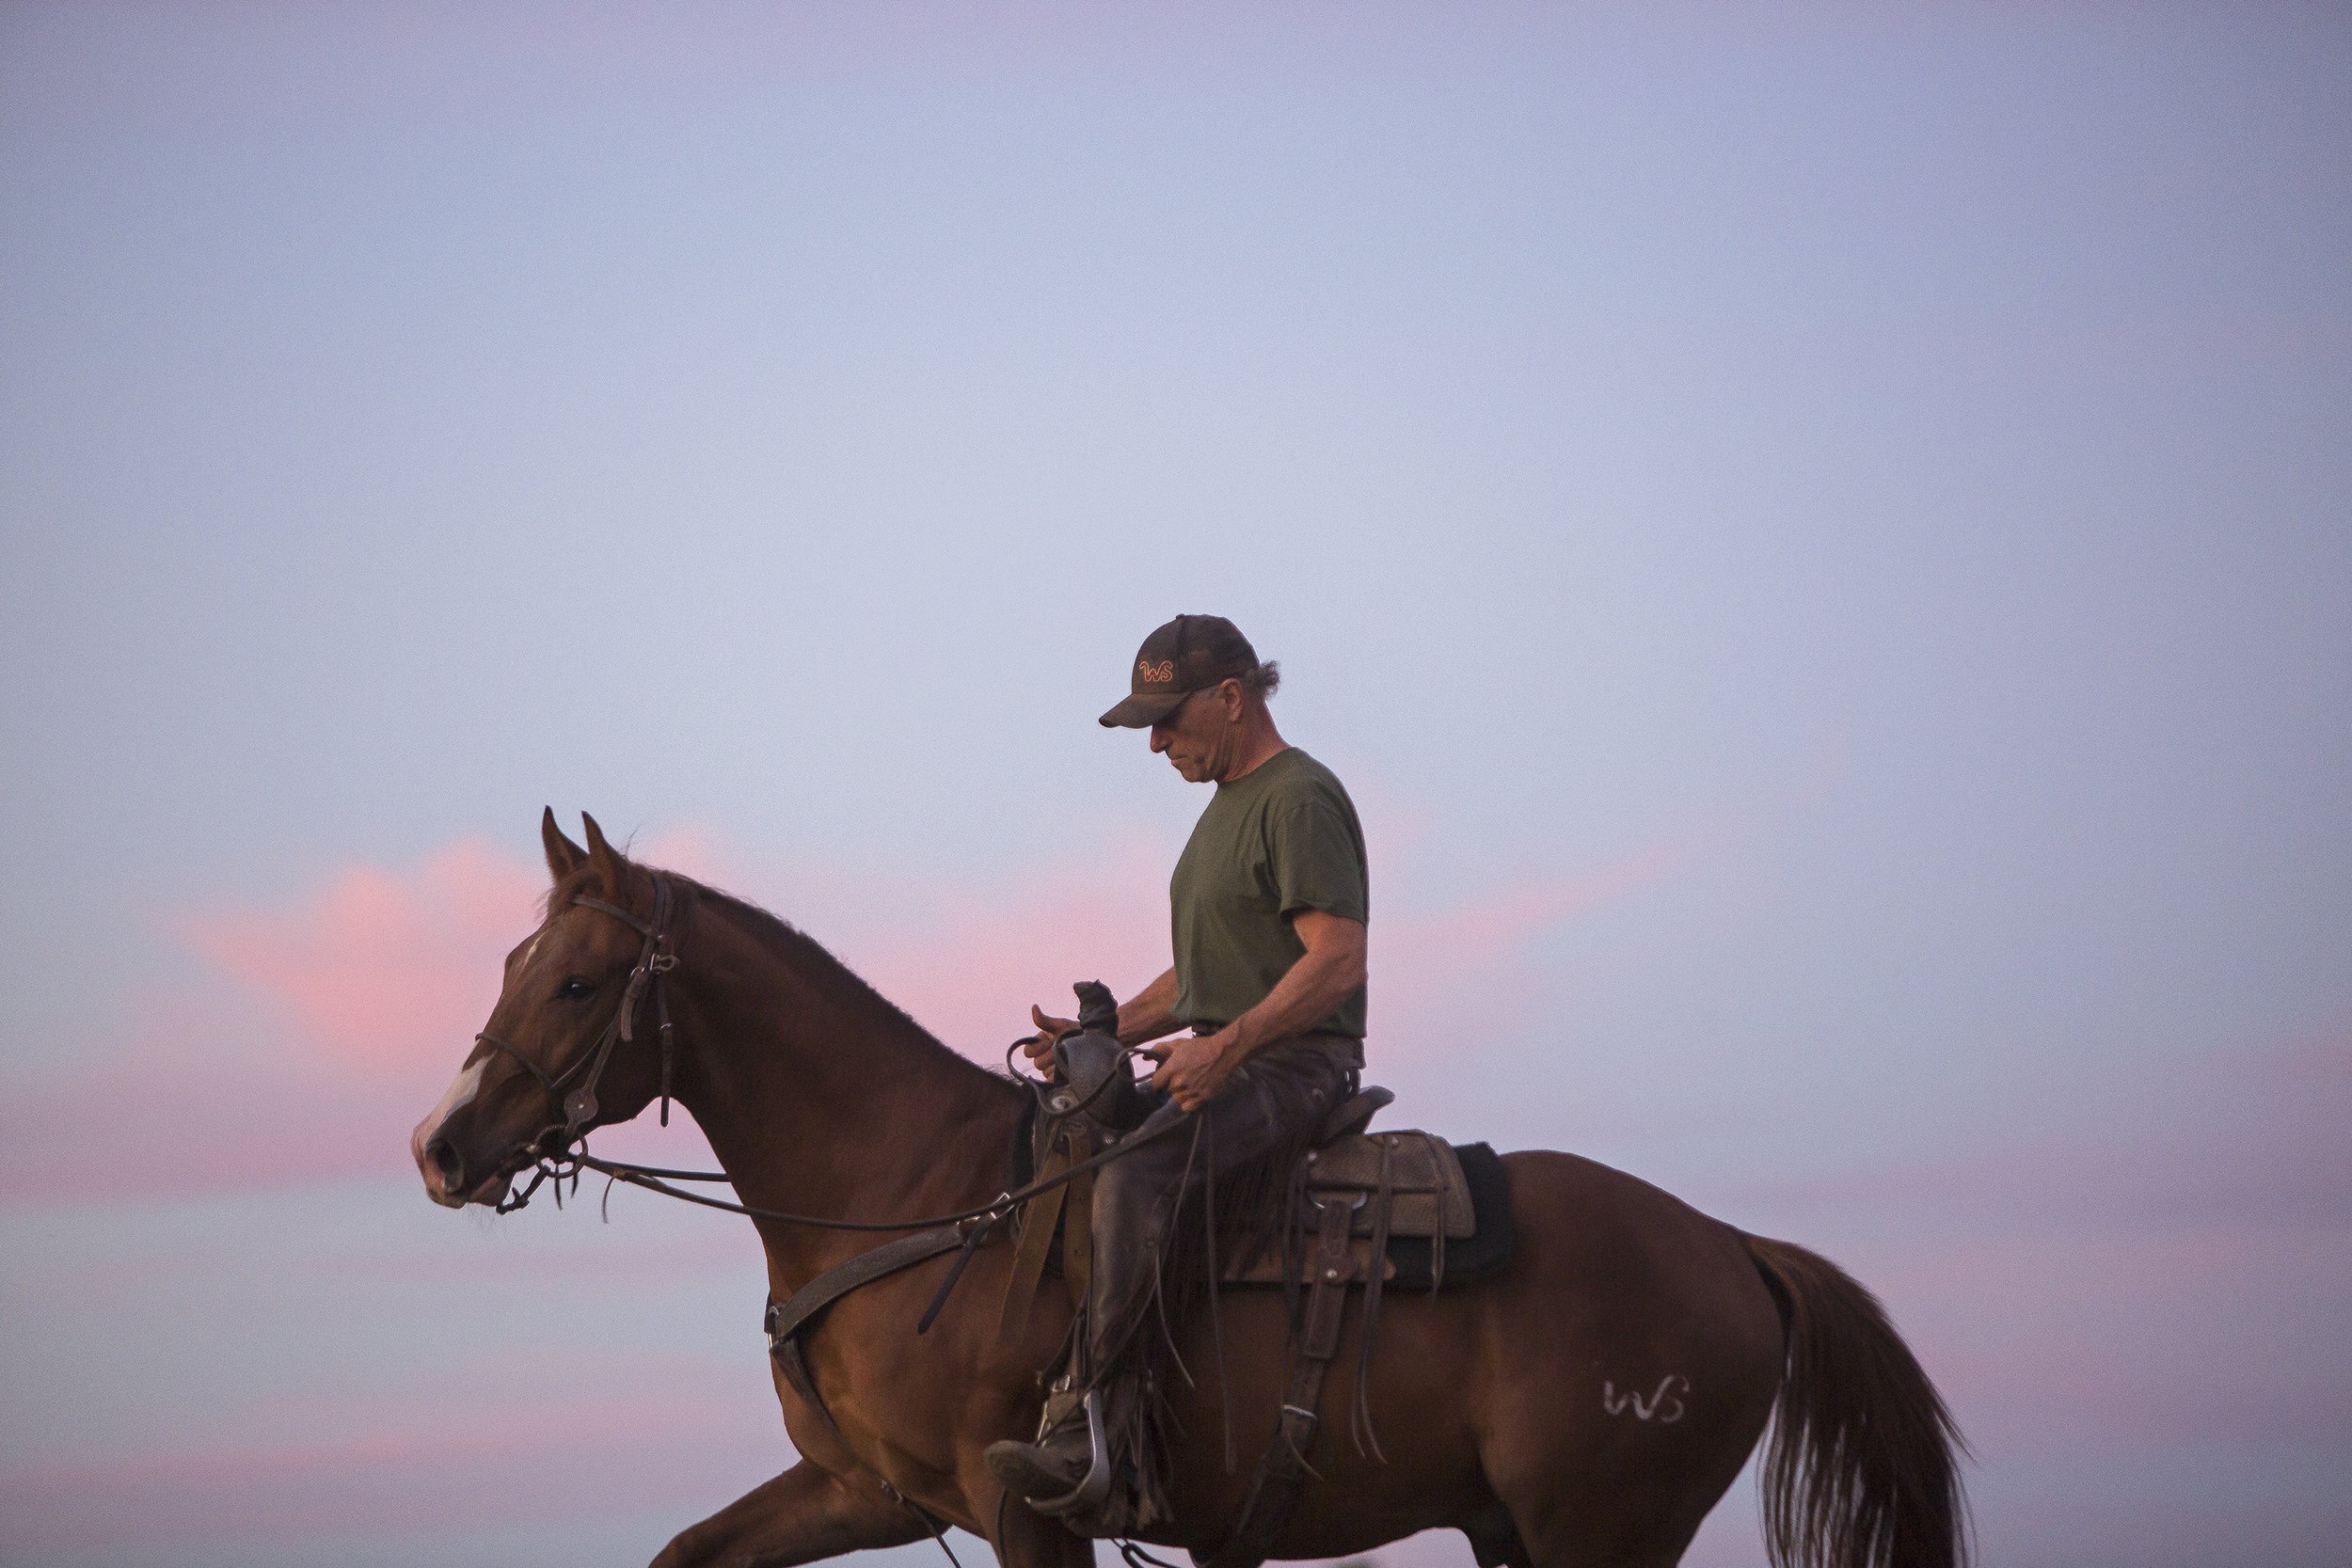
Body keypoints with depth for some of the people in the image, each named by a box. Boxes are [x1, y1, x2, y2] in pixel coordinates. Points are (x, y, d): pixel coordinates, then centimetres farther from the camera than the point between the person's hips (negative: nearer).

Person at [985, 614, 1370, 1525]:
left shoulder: (1299, 800, -10)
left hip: (1295, 1067, -11)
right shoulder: (1227, 806, 22)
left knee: (1131, 1175, -33)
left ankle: (1084, 1429, -39)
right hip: (1227, 1065, 11)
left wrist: (1222, 1048, -29)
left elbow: (1336, 961, -21)